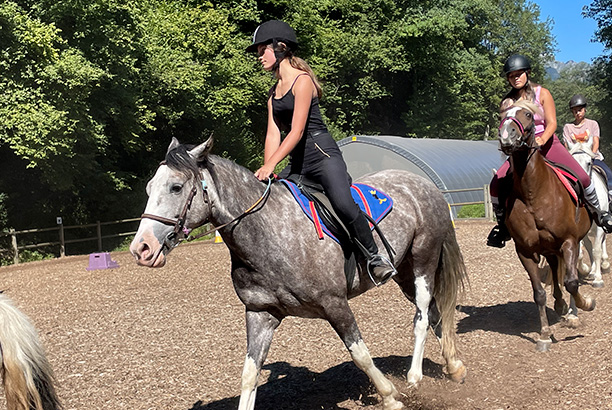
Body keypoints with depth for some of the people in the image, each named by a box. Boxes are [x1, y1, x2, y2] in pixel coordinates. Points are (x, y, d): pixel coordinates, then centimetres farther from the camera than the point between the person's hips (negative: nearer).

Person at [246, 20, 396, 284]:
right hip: (297, 162, 9)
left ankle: (375, 258, -15)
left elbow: (297, 131, -17)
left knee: (343, 204, -30)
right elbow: (273, 135, 9)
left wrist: (270, 165, -24)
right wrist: (266, 170, -6)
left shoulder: (302, 81, -8)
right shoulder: (273, 93, 17)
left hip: (322, 154, -9)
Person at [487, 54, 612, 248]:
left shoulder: (542, 93, 0)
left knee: (581, 177, -21)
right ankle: (503, 225, 5)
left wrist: (542, 139, -28)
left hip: (547, 143, -2)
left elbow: (552, 123, -9)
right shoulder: (508, 101, 8)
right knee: (496, 184, -19)